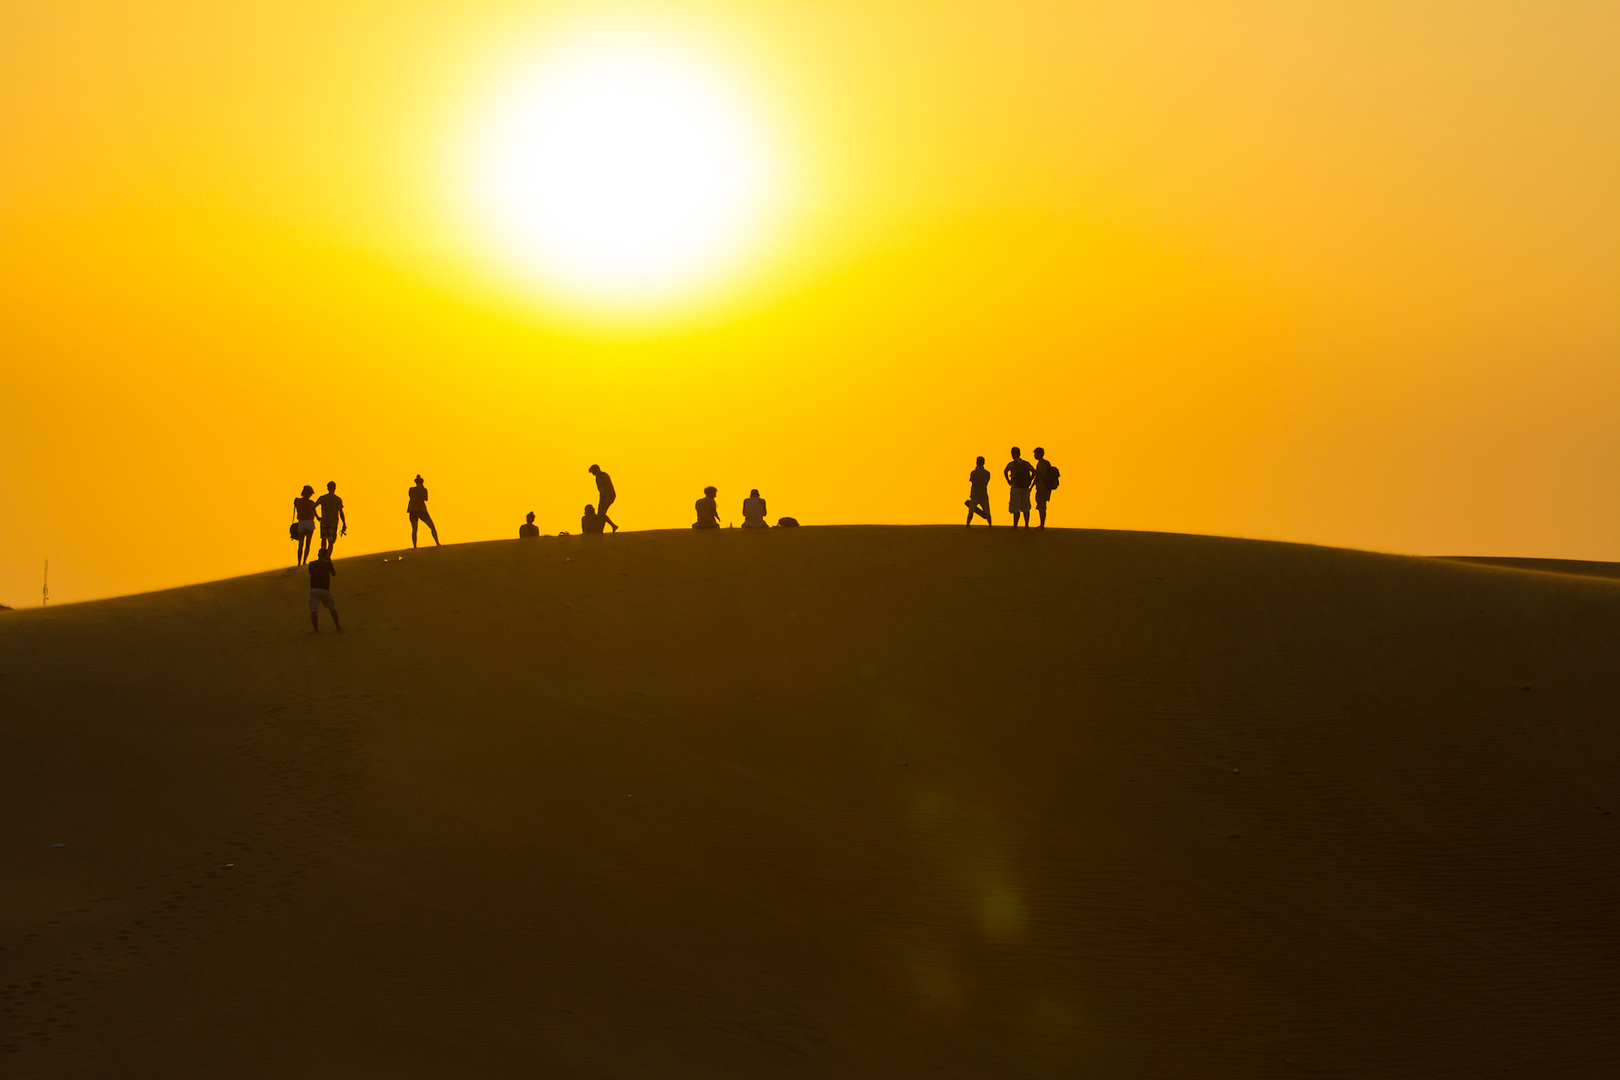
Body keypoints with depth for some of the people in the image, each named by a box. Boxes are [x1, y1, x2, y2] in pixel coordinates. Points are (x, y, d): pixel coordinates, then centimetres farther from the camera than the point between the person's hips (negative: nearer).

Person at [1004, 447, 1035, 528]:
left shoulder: (1012, 464, -6)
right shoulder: (1026, 464, 7)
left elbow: (1005, 471, -22)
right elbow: (1034, 472, 0)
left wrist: (1008, 481, -11)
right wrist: (1029, 481, 5)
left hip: (1016, 487, -4)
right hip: (1025, 488, 4)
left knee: (1016, 508, -3)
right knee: (1025, 507, 10)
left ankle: (1015, 525, -6)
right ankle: (1026, 525, 10)